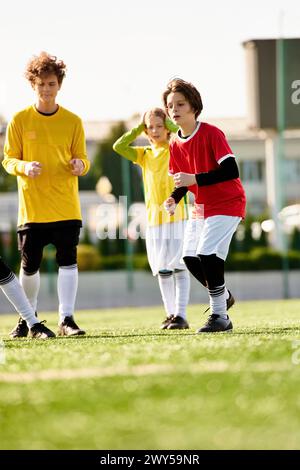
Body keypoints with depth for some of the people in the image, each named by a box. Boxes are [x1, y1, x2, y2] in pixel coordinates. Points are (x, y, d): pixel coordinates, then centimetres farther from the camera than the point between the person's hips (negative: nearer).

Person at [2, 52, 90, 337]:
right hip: (32, 206, 0)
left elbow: (82, 160, 8)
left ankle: (66, 319, -2)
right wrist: (24, 167, -18)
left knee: (68, 262, -7)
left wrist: (80, 165, -16)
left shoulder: (72, 121, 4)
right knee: (29, 265, 4)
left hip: (66, 207, 0)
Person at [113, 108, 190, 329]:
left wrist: (167, 121, -7)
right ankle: (171, 314, 14)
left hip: (177, 217, -5)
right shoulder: (145, 155, 12)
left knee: (179, 267, -6)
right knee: (162, 269, 7)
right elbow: (118, 147, 3)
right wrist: (139, 128, 2)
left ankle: (181, 315, -7)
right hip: (154, 220, 5)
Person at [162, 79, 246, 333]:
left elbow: (231, 171, -26)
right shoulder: (176, 145, 3)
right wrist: (174, 199, -8)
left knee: (207, 253, -20)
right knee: (190, 257, 2)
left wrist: (195, 179, -31)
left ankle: (220, 316, -10)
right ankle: (223, 296, 28)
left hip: (227, 203, -8)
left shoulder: (212, 134, -19)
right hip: (201, 206, 8)